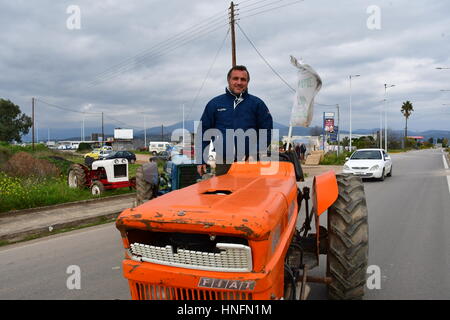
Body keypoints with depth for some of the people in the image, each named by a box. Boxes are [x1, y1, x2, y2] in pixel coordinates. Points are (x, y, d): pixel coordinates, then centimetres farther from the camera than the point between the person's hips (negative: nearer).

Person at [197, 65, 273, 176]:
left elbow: (267, 131, 6)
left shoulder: (257, 103, 6)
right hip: (222, 165, 1)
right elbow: (203, 132, 11)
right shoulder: (214, 103, 8)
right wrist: (201, 161, 6)